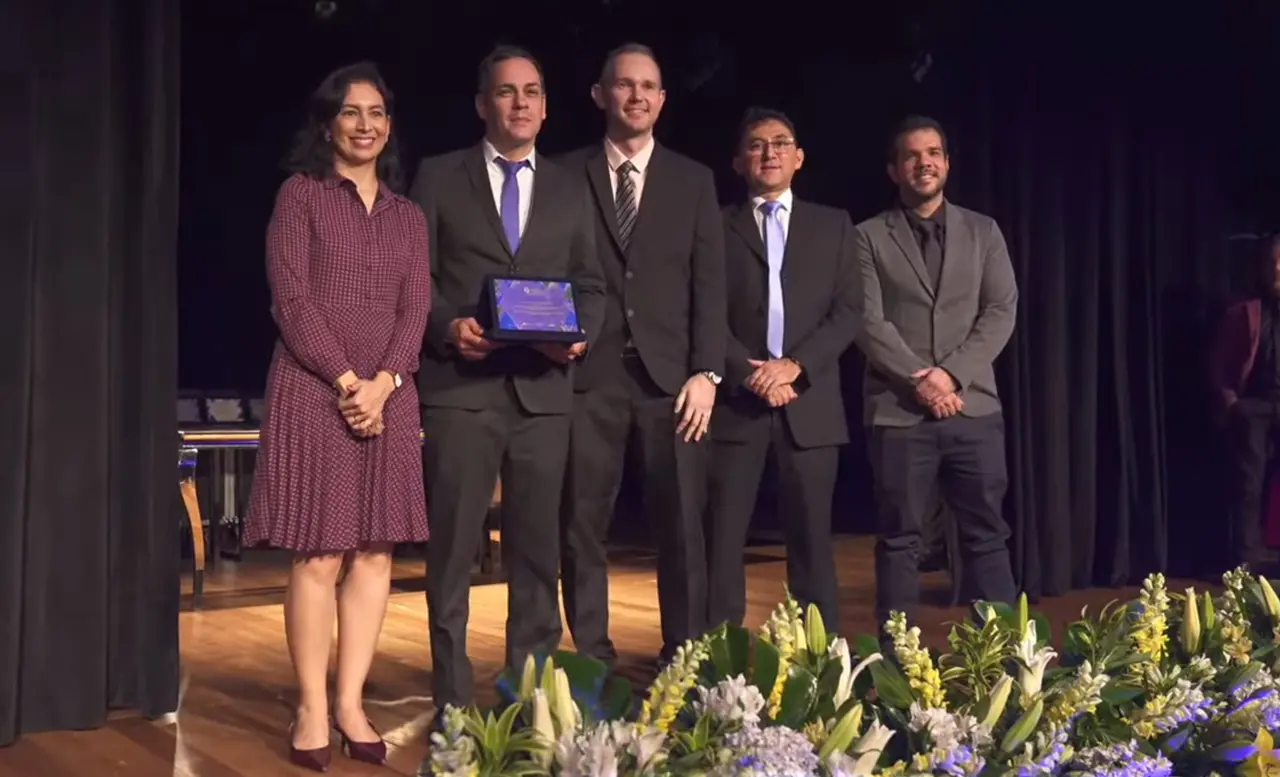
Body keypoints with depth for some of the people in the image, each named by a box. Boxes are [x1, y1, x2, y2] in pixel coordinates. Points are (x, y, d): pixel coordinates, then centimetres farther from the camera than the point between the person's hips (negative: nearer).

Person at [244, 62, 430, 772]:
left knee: (374, 552, 2)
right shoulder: (300, 195, 3)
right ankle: (312, 710, 2)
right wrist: (345, 380, -13)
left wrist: (383, 383, -10)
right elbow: (291, 300, -6)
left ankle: (351, 704, 10)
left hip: (388, 398, 4)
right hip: (314, 392, -4)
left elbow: (415, 311, 6)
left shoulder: (407, 216, 15)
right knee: (319, 555, -6)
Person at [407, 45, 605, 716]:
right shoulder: (438, 177, 7)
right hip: (460, 384, -2)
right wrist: (447, 326, -14)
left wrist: (580, 333, -7)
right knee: (453, 545, 2)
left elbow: (590, 283, 13)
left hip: (543, 387, 3)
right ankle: (452, 695, 11)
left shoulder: (570, 189, 15)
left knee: (538, 546, 8)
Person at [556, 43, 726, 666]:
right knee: (582, 528, 2)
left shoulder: (693, 181, 12)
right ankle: (591, 661, 13)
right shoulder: (568, 175, 9)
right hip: (589, 374, 0)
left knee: (681, 528, 2)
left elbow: (709, 284, 6)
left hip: (670, 374, 1)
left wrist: (705, 372, -4)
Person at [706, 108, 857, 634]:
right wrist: (748, 373, -11)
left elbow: (847, 312, 5)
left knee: (811, 540, 4)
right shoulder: (716, 227, 9)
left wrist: (794, 365, -9)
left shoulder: (833, 225, 13)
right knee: (722, 540, -3)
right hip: (736, 400, -1)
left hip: (809, 403, 1)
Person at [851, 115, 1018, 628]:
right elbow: (867, 322, -4)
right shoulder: (869, 238, 5)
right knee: (899, 540, 3)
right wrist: (918, 379, -14)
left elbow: (1001, 312, 3)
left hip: (973, 408, 2)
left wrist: (951, 373, -10)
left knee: (987, 535, 5)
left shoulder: (983, 231, 12)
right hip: (898, 413, -2)